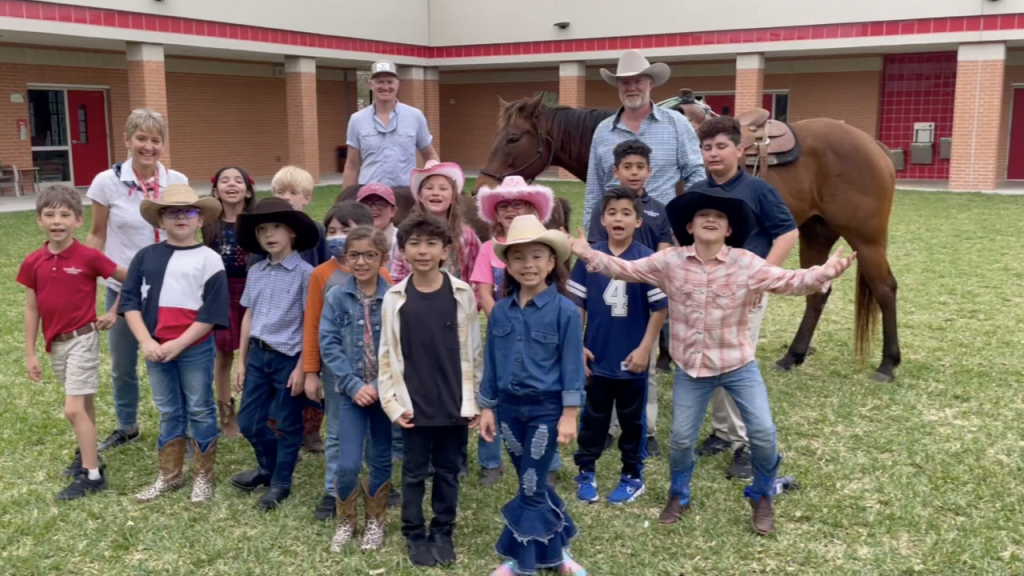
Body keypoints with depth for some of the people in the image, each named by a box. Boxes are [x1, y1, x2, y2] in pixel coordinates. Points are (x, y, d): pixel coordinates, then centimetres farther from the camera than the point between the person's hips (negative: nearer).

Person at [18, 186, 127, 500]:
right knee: (82, 404, 19)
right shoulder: (33, 263, -1)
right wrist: (30, 354, 6)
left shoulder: (89, 257, -14)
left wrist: (113, 313, 0)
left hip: (82, 339, -5)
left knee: (74, 409, -8)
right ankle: (87, 454, 36)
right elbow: (31, 310, 5)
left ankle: (93, 475, 0)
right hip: (55, 344, 5)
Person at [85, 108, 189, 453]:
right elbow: (97, 236, 1)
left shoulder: (177, 182, -5)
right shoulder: (107, 182, -8)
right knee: (122, 364, 15)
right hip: (122, 286, 1)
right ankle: (126, 427, 35)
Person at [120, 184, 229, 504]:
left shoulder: (209, 259, -6)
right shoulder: (146, 256, 5)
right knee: (168, 413, 15)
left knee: (200, 411, 8)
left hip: (195, 349, -3)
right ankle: (169, 476, 27)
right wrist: (146, 342, -10)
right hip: (155, 349, 3)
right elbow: (130, 300, 1)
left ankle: (202, 477, 21)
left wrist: (179, 344, -15)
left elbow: (212, 311, -11)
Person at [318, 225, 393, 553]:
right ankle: (345, 521, 22)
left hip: (385, 390, 0)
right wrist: (355, 385, -13)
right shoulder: (336, 298, -3)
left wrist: (379, 385, -14)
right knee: (348, 464, -3)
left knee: (381, 460, 12)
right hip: (351, 390, 0)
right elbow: (328, 345, -6)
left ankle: (375, 522, 32)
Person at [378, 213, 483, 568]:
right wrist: (392, 402, -5)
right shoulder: (395, 298, -3)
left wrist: (475, 400, 1)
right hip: (415, 405, 0)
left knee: (448, 472, 13)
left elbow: (474, 351, 1)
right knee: (414, 473, 11)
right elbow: (387, 355, 0)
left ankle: (443, 532, 29)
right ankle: (415, 535, 27)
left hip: (455, 404, 0)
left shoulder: (462, 294, -4)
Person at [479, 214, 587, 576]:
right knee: (532, 485, 14)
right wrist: (487, 408, 9)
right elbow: (491, 363, 8)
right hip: (510, 407, 5)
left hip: (546, 408, -4)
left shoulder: (564, 310, -11)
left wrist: (569, 415, -12)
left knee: (531, 487, 1)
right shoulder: (500, 311, 2)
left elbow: (572, 365, -10)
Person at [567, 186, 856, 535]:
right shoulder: (669, 262, -7)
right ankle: (679, 495, 36)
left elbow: (790, 282, -17)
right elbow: (625, 270, -3)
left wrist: (825, 272, -34)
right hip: (690, 368, 1)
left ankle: (762, 497, 25)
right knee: (681, 437, 8)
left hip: (738, 365, 0)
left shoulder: (746, 264, -11)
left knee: (763, 433, -2)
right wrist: (587, 254, -13)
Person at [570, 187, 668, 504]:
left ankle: (633, 476, 29)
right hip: (596, 357, 2)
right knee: (593, 418, 15)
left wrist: (644, 349, -10)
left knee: (632, 420, 14)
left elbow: (660, 308, -8)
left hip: (631, 359, -2)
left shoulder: (648, 260, -11)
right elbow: (576, 304, 2)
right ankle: (586, 472, 30)